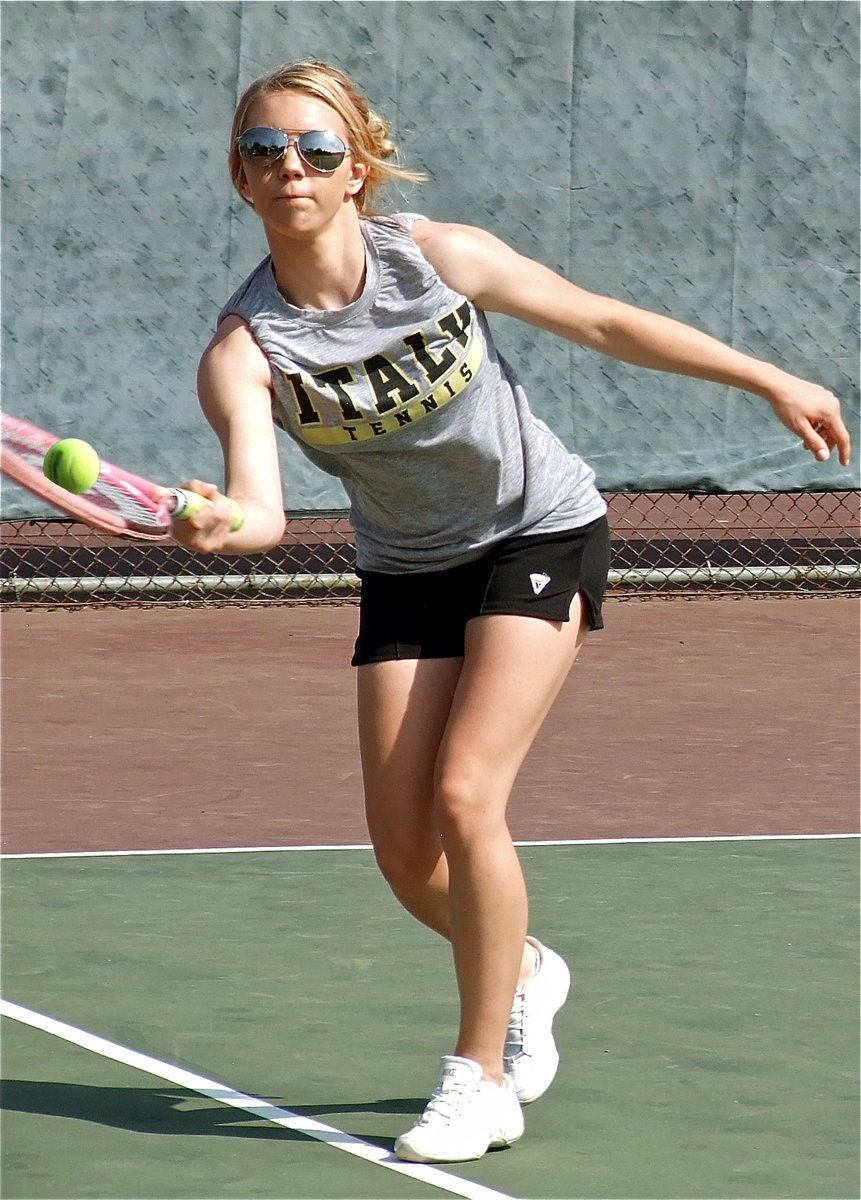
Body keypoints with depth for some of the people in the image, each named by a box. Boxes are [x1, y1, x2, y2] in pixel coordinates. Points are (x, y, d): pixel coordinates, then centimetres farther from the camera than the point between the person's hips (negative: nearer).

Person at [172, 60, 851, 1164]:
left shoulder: (441, 258, -18)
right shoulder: (245, 349, -19)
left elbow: (606, 323, -5)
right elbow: (261, 508, -34)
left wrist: (772, 382, 1)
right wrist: (219, 525, -59)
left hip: (542, 534, -3)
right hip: (408, 573, 3)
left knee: (465, 794, -19)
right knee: (404, 848, -2)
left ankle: (482, 1079, -7)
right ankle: (522, 972, 33)